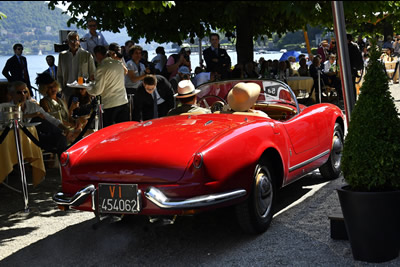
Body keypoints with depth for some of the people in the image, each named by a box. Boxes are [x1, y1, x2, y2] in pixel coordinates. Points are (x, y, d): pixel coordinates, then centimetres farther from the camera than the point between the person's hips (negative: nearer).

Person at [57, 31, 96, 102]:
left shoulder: (87, 55, 2)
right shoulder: (62, 55, 10)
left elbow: (92, 74, 4)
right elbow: (59, 75, 16)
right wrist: (62, 88, 4)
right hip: (68, 90, 2)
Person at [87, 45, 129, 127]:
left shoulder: (102, 68, -12)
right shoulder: (119, 63, 8)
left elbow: (97, 90, -13)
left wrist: (87, 90, 8)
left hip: (109, 105, -6)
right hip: (124, 102, 6)